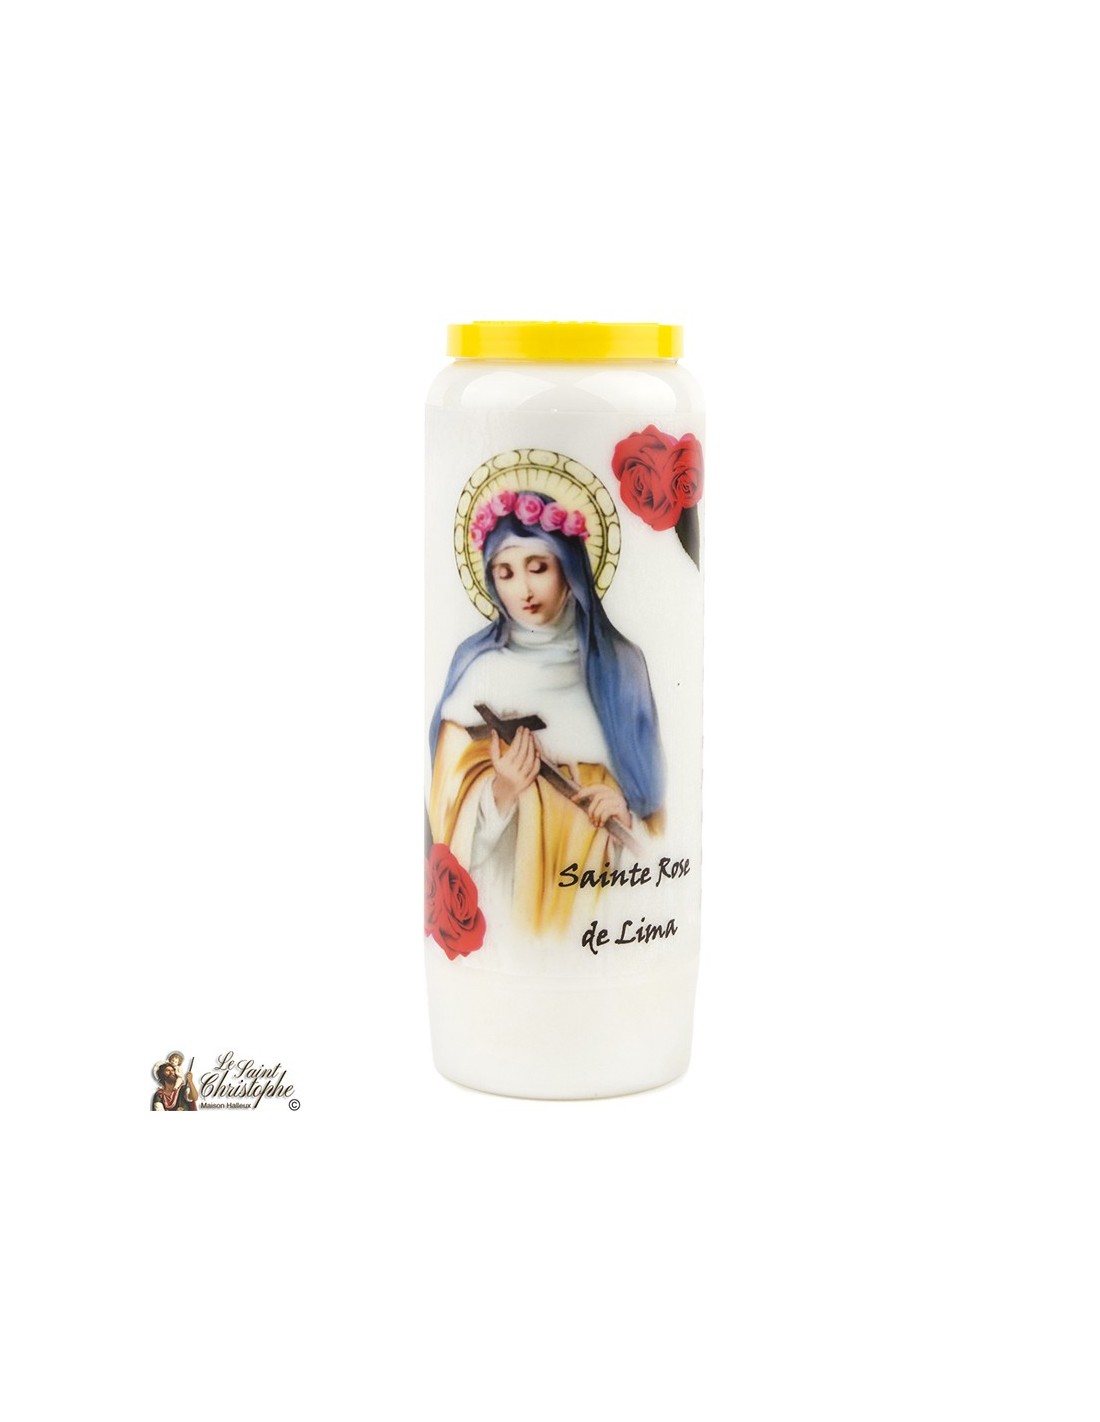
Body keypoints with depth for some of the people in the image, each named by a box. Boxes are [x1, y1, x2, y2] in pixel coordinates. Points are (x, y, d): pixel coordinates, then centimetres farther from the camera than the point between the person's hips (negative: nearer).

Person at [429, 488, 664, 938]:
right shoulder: (480, 666, -5)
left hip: (602, 882, 2)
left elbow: (649, 789, 7)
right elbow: (455, 802, -4)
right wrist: (501, 792, -23)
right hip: (511, 873, -2)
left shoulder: (620, 663, 1)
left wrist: (624, 811, -12)